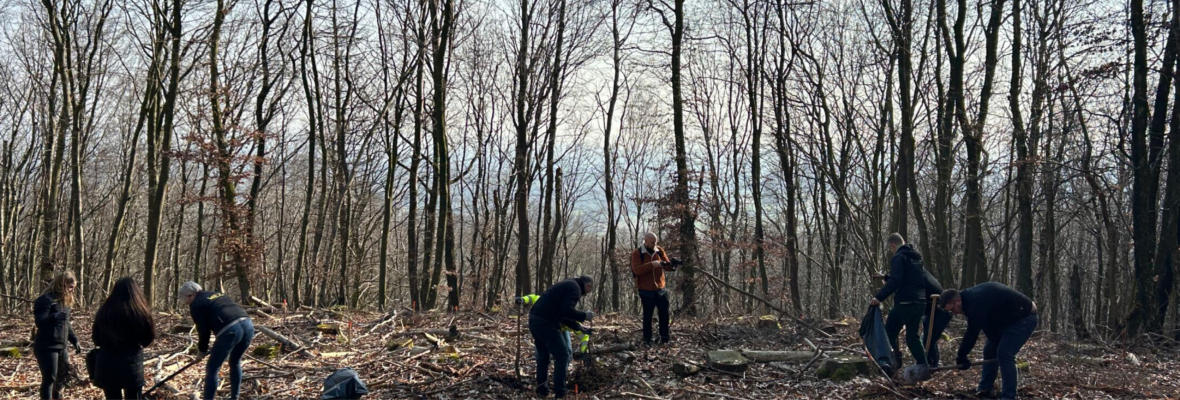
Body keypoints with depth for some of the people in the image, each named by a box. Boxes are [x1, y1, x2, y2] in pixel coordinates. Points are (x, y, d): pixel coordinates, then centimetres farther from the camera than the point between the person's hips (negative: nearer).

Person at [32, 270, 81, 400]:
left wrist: (74, 341, 17)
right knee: (49, 378, -9)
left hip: (60, 346, 9)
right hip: (46, 347, -9)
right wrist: (54, 317, -42)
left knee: (64, 372, 21)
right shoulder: (46, 299, -14)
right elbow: (39, 322, -24)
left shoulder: (65, 300, 14)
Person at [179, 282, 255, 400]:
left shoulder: (196, 304, 12)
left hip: (230, 329, -8)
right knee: (235, 362, 29)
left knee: (212, 369, 6)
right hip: (247, 324, 8)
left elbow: (203, 330, 7)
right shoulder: (217, 295, 34)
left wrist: (202, 350, 24)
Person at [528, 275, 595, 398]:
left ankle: (542, 391, 26)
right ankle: (560, 394, 0)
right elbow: (568, 311, -18)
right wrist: (584, 316, -2)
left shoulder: (567, 285, 27)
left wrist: (578, 327, 27)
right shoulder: (575, 288, -2)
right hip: (545, 322, -9)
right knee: (562, 356, 0)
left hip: (534, 319, 9)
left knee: (543, 356, 21)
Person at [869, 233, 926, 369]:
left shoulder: (899, 257, -10)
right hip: (920, 302, 8)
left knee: (889, 333, 0)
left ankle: (894, 363, -8)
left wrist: (879, 297, -26)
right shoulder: (917, 257, 17)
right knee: (913, 335, 15)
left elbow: (894, 281, -22)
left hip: (905, 302, -8)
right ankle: (922, 365, 9)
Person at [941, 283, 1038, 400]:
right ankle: (984, 390, 17)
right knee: (990, 350, 9)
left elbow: (972, 332, -28)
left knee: (1004, 354, -18)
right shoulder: (971, 297, 0)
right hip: (1009, 319, 10)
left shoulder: (976, 302, -32)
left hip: (1025, 317, -10)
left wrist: (961, 357, -17)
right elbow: (988, 325, 4)